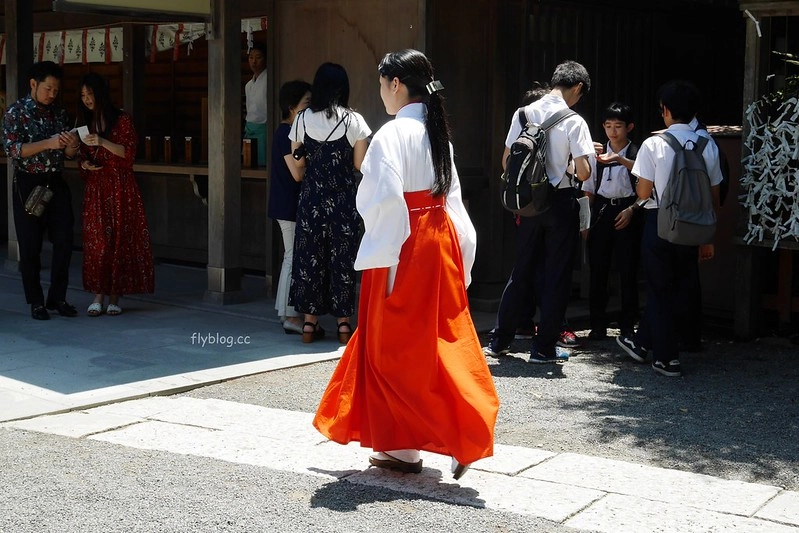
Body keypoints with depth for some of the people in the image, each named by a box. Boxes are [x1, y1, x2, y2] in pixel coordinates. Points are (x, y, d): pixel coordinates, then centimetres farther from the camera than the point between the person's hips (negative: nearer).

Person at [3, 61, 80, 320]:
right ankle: (36, 301, 11)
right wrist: (48, 143, -25)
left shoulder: (59, 112, 8)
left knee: (64, 241, 3)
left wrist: (72, 146, -12)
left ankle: (57, 297, 15)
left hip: (56, 183, 5)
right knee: (30, 246, 1)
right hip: (28, 184, -4)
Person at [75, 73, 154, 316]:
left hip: (119, 187, -3)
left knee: (119, 238, -1)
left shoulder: (121, 119, -2)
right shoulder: (83, 121, 12)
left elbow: (129, 153, -9)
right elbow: (81, 154, 19)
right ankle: (98, 295, 0)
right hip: (94, 188, 3)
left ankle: (114, 296, 5)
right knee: (96, 240, -3)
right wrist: (84, 163, -3)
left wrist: (103, 142, -21)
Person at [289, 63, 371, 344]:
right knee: (342, 256, 6)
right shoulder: (353, 120, -7)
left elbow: (298, 162, 3)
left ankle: (310, 322, 12)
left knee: (310, 254, 9)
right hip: (344, 198, -1)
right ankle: (343, 323, 9)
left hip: (311, 196, 2)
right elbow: (360, 163, -5)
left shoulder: (303, 119, -1)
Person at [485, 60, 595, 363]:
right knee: (557, 275, 5)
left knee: (522, 270, 15)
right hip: (561, 202, -5)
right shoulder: (573, 121, -12)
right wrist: (587, 160, 5)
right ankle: (544, 348, 9)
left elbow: (506, 161, 5)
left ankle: (499, 341, 20)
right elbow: (583, 173, -16)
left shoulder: (524, 114, 1)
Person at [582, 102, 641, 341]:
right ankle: (598, 325, 11)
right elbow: (589, 188, 11)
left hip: (627, 209, -2)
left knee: (627, 268, 1)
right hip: (601, 209, 3)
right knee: (598, 267, 3)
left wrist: (619, 159, -38)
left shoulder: (636, 152, 0)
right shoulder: (597, 153, 8)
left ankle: (627, 325, 10)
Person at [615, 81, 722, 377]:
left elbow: (643, 192, -10)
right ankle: (642, 342, 31)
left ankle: (667, 359, 9)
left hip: (660, 224, -4)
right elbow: (714, 197, 5)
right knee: (672, 289, 18)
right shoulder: (708, 147, 1)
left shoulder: (654, 144, -10)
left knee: (660, 291, 8)